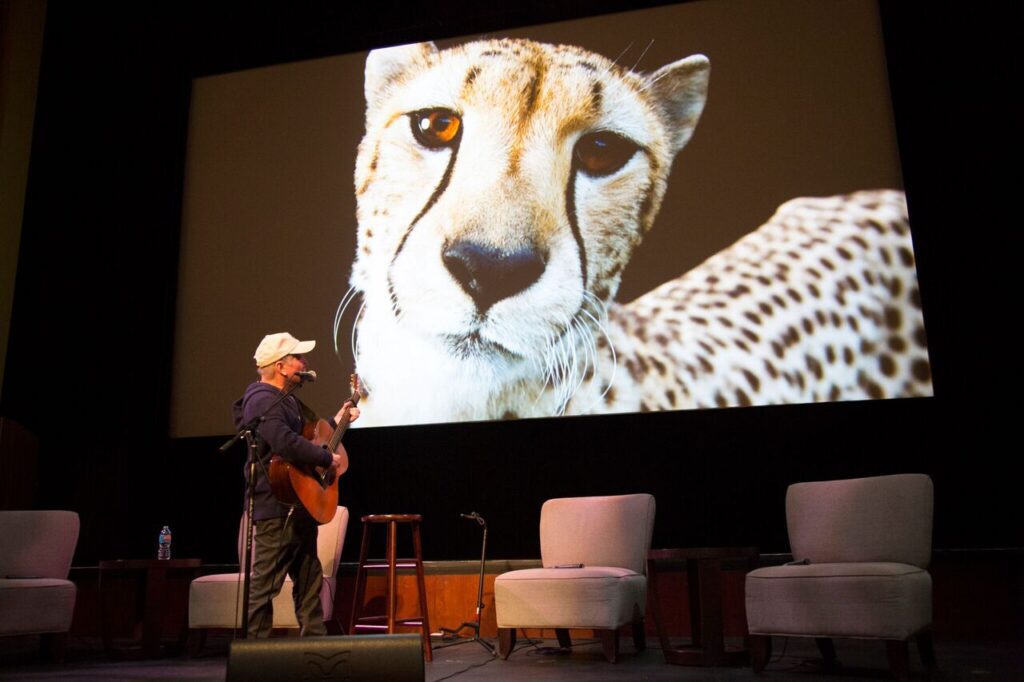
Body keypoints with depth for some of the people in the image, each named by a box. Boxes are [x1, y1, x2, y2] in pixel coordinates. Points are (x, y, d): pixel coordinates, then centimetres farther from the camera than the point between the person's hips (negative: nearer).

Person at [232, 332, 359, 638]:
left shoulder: (286, 399, 18)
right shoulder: (262, 400, -17)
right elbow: (286, 443, -32)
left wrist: (336, 422, 25)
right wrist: (329, 458, -23)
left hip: (300, 505, 11)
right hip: (276, 508, -11)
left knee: (309, 579, 15)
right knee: (265, 583, -4)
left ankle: (314, 639, 24)